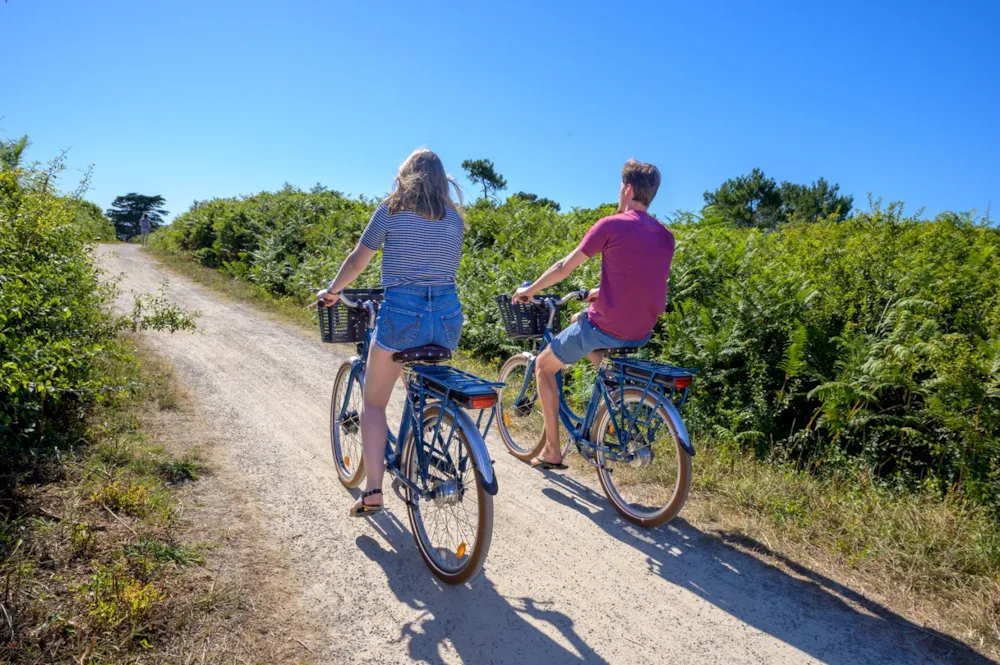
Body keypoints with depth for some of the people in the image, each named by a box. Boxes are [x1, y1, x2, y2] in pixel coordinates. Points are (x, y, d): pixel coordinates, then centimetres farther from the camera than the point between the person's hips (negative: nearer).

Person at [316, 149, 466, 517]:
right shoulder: (455, 217, 12)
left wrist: (330, 291, 24)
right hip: (448, 316, 4)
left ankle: (373, 490, 5)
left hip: (401, 312, -4)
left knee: (373, 402, 12)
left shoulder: (391, 209, 3)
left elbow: (357, 261, 7)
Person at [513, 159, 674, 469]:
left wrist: (528, 290, 9)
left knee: (544, 366, 16)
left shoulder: (611, 225, -12)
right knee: (577, 319, 36)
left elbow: (564, 267, -6)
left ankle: (552, 451, 17)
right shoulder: (666, 236, 7)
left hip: (604, 326, -7)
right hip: (642, 333, 7)